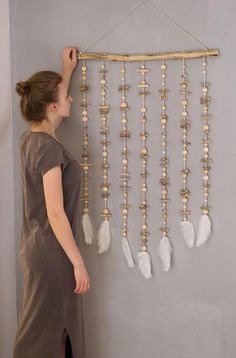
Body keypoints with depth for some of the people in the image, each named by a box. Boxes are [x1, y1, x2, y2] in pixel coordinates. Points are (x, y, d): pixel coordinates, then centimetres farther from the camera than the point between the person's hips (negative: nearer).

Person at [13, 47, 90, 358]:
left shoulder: (31, 137, 5)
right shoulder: (49, 147, -22)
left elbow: (53, 101, 30)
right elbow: (56, 214, -23)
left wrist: (68, 72, 36)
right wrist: (78, 263, -18)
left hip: (36, 247, 9)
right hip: (52, 252, -9)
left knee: (57, 326, 20)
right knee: (46, 332, 3)